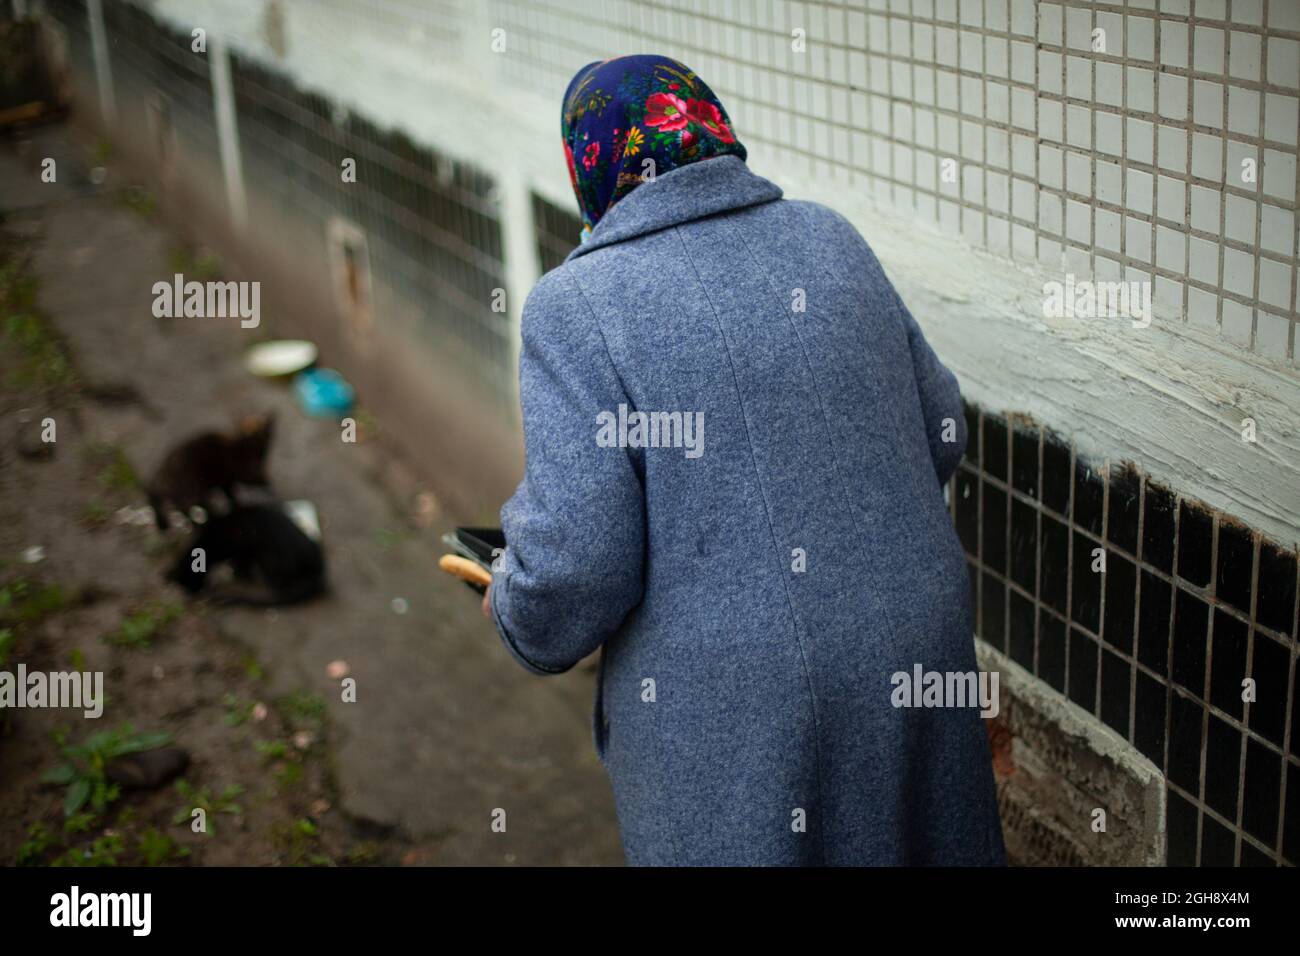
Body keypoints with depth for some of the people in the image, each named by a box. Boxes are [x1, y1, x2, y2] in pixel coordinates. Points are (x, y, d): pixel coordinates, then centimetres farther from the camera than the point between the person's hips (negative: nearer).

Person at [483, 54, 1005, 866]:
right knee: (894, 837, 25)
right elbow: (941, 428, 11)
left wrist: (518, 617, 3)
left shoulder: (578, 305, -14)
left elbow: (574, 563, -19)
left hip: (730, 716, -5)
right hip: (914, 654, 5)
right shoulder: (831, 238, 4)